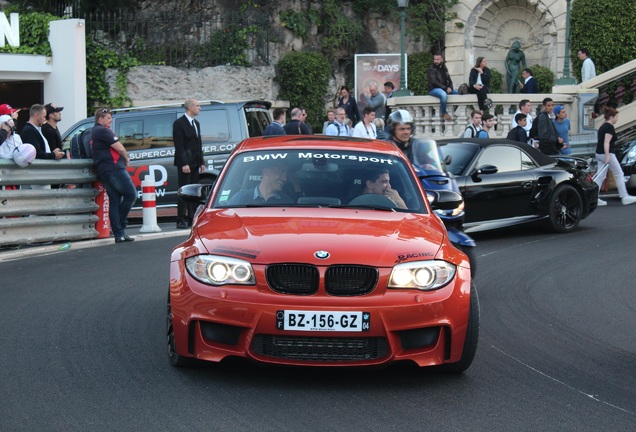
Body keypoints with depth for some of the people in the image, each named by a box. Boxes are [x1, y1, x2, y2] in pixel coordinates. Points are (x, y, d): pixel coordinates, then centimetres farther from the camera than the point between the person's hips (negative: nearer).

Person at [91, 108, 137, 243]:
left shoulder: (94, 132, 23)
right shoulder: (103, 131, -8)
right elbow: (119, 148, -12)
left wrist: (123, 158, 11)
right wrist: (126, 158, 6)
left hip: (103, 171, 10)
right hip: (113, 168, -10)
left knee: (114, 201, 6)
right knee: (131, 194, -6)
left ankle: (119, 234, 1)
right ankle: (120, 227, -8)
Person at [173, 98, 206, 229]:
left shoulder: (196, 123, 18)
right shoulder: (179, 123, -9)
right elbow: (179, 146, -14)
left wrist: (201, 162, 15)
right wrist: (184, 163, -20)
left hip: (195, 163, 8)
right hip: (184, 163, -8)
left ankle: (191, 219, 13)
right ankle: (181, 221, -6)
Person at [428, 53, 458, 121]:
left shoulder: (444, 68, 15)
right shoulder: (432, 69, -6)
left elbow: (449, 80, 14)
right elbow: (434, 81, -16)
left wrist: (450, 87, -8)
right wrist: (445, 88, -20)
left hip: (444, 89, 8)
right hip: (434, 89, -8)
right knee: (443, 94, -38)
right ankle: (444, 113, -22)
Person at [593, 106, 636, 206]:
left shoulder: (602, 127, 14)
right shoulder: (610, 128, -14)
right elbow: (606, 142, -22)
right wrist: (607, 156, -26)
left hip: (599, 154, 9)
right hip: (607, 154, -9)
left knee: (600, 176, 8)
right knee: (619, 175, 1)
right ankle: (624, 197, 4)